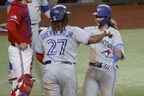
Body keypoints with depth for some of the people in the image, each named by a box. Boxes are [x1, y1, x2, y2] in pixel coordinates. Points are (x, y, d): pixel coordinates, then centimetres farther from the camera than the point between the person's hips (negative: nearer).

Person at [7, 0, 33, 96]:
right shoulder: (16, 8, -17)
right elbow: (11, 28, -28)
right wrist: (20, 42, -21)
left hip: (26, 48, 10)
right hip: (18, 49, -10)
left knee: (27, 80, 15)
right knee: (20, 80, -10)